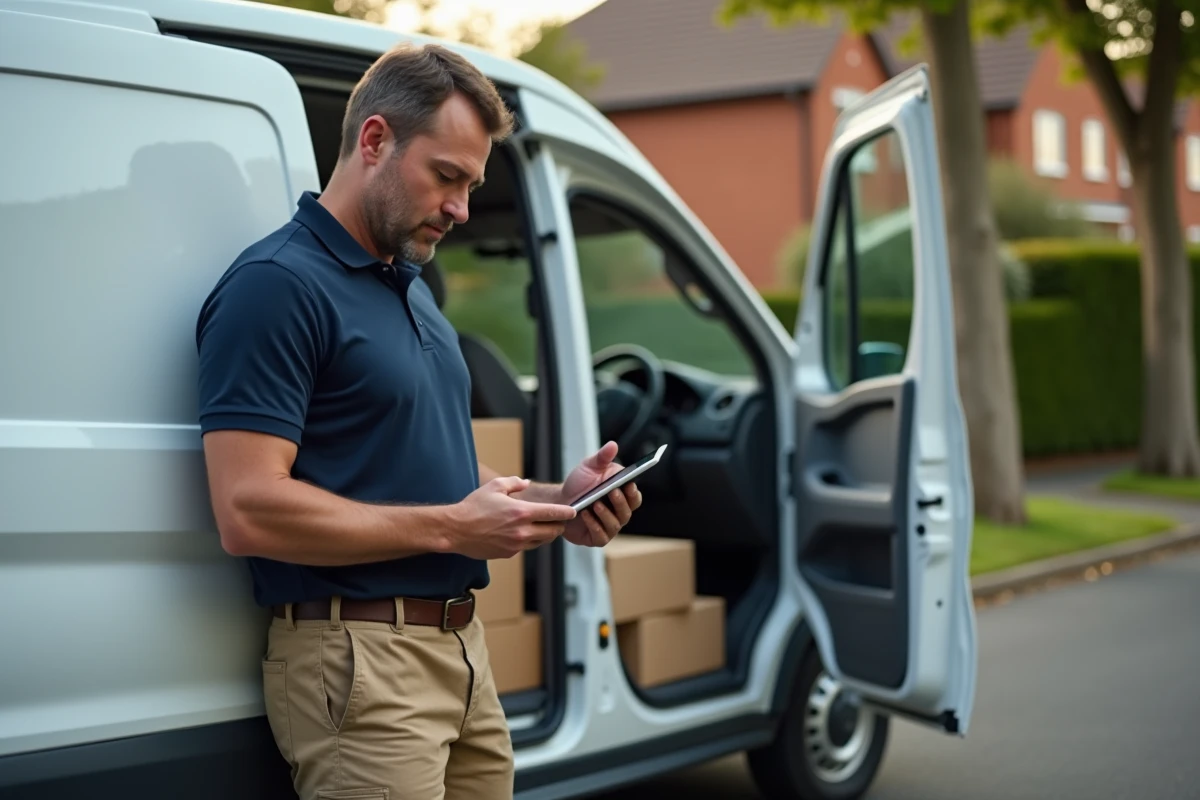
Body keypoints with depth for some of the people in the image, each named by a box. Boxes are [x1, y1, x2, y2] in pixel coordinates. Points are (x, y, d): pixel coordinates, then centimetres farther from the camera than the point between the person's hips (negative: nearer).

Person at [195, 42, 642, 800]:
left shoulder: (413, 286, 16)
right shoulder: (276, 285, -13)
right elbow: (249, 511, -22)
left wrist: (555, 501, 4)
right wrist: (451, 528, -18)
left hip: (464, 650, 9)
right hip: (358, 659, -9)